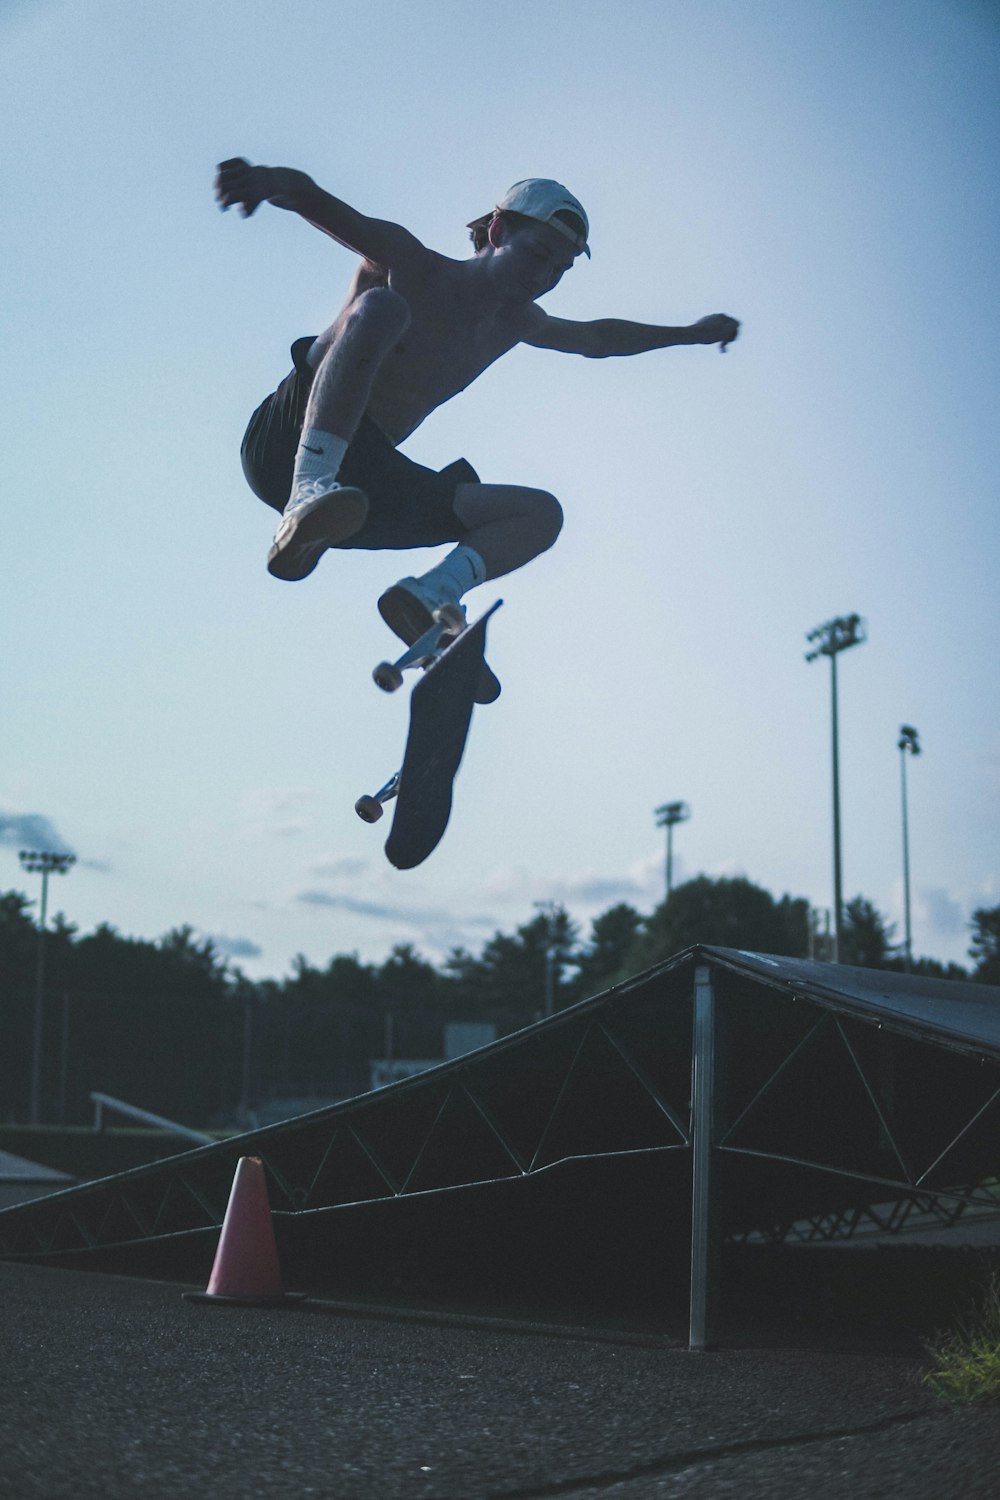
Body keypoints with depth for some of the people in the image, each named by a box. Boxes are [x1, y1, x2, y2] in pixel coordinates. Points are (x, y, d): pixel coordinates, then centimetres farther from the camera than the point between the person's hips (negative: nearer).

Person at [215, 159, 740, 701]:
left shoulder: (514, 324, 17)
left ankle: (429, 595, -26)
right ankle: (309, 495, -48)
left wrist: (692, 333, 42)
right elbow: (331, 212, -26)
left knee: (542, 513, 1)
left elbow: (598, 338, 37)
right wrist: (272, 180, -48)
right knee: (382, 307, -33)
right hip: (287, 440, -7)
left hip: (366, 482, 7)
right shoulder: (411, 267, -7)